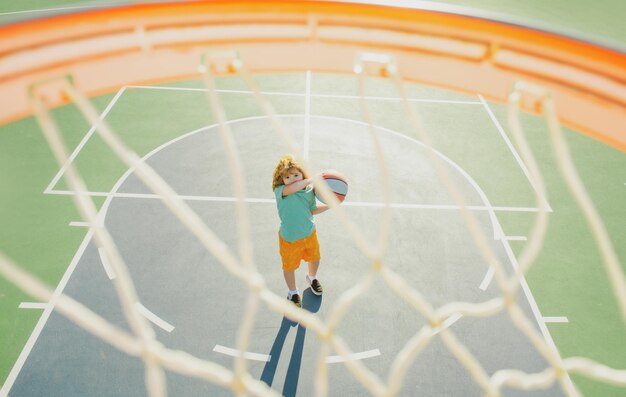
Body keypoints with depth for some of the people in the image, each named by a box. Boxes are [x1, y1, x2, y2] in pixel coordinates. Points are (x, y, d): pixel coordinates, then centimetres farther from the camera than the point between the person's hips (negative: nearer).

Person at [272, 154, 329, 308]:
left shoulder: (309, 190, -11)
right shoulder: (280, 190, -27)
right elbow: (292, 188, -52)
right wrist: (313, 179, -44)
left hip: (310, 233, 4)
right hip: (289, 239, -4)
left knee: (314, 259, 27)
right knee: (289, 266, 17)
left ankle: (312, 278, 63)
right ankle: (293, 292, 47)